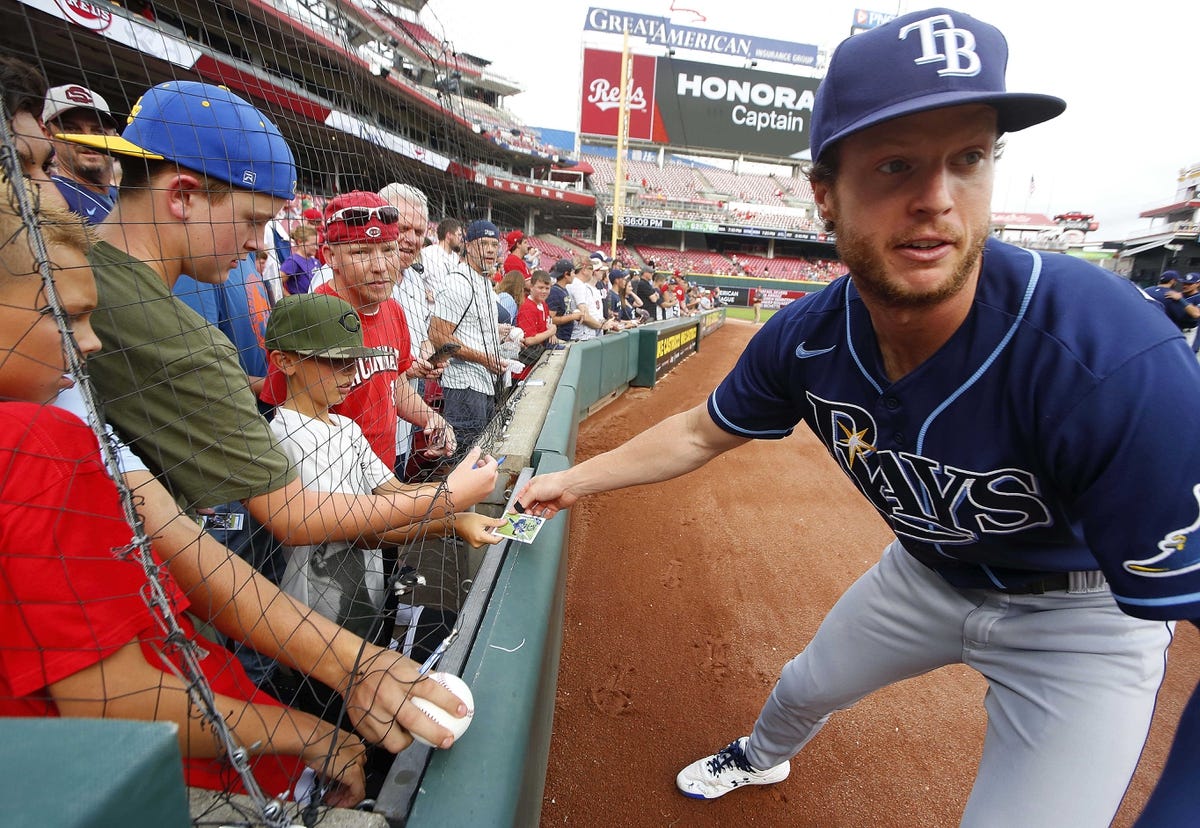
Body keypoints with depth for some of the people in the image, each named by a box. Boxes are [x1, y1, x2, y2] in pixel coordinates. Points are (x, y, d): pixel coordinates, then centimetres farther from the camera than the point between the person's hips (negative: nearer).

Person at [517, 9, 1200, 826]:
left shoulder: (1114, 360, -39)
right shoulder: (804, 340, -23)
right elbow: (700, 433, -8)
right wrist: (576, 479, -5)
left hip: (1084, 611, -3)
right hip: (928, 573, 4)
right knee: (805, 687, 23)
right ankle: (763, 759, 60)